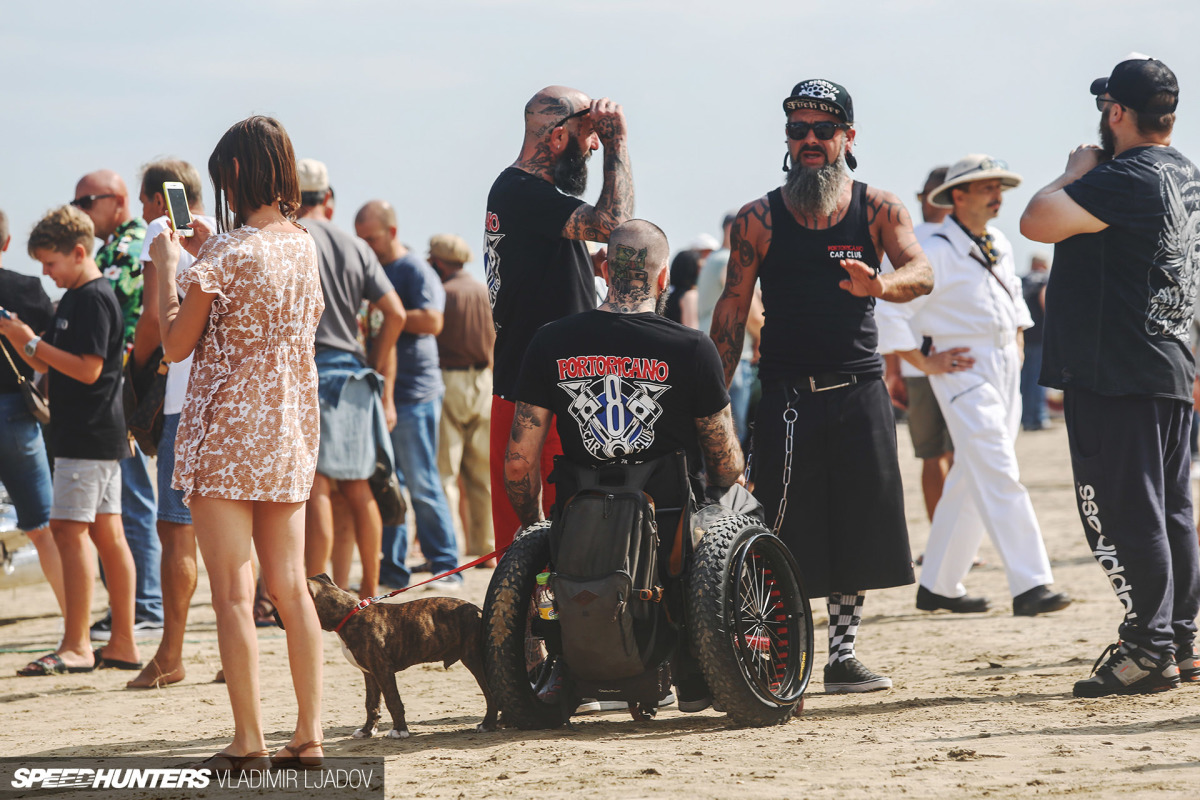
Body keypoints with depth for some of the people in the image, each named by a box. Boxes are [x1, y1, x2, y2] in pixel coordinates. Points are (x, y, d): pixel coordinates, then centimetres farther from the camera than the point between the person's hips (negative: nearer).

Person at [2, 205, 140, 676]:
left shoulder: (94, 299, -14)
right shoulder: (75, 299, 17)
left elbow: (87, 369, -21)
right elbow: (45, 364, 20)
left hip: (89, 437, -10)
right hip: (98, 437, 10)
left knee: (69, 530, -11)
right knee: (107, 534, 9)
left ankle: (75, 647, -12)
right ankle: (123, 644, 10)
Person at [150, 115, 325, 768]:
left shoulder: (224, 253, -15)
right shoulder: (304, 245, 7)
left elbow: (177, 343, -7)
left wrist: (167, 267, 4)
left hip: (227, 433, -7)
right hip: (291, 434, 7)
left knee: (233, 593, -4)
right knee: (291, 588, 10)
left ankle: (248, 742, -6)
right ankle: (310, 734, 9)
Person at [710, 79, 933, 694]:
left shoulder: (878, 209, 5)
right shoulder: (758, 220, 3)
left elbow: (920, 272, -10)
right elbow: (732, 311, 3)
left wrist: (880, 285, -34)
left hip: (860, 392, 2)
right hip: (787, 395, -2)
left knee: (857, 529, 6)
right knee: (780, 535, -7)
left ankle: (842, 658, 16)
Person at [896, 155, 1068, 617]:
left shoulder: (1000, 246, 13)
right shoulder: (936, 251, -12)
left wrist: (1018, 342, 20)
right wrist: (925, 362, -12)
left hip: (1006, 370, 8)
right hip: (964, 372, -8)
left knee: (970, 483, 11)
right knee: (998, 477, -16)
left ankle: (937, 586, 19)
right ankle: (1029, 586, -21)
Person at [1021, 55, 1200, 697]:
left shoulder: (1125, 179, -18)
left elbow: (1037, 222, -22)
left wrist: (1074, 174, -9)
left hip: (1114, 377, -10)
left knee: (1121, 513, -6)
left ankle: (1148, 650, -6)